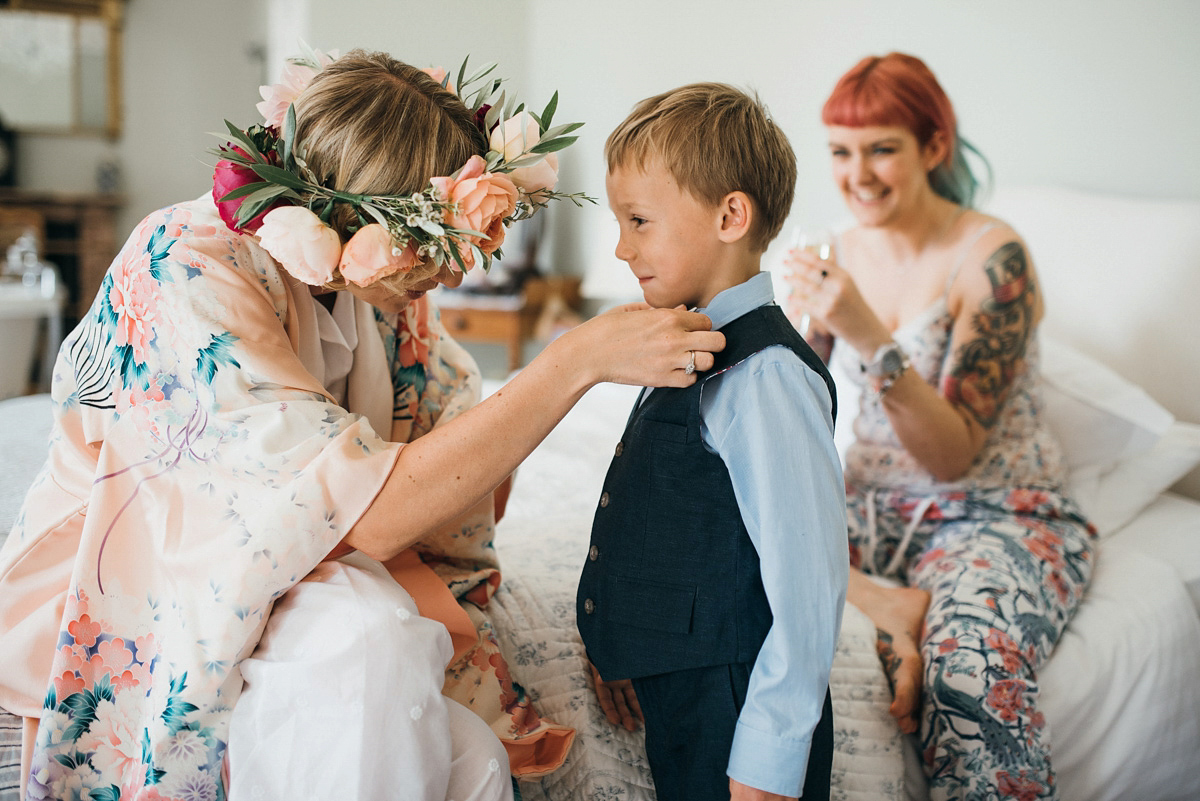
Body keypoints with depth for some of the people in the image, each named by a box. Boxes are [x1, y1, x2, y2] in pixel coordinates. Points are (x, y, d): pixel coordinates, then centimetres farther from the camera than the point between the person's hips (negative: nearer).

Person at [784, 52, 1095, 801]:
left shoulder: (992, 256, -14)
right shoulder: (852, 247, 4)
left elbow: (955, 454, -20)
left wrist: (870, 337, -31)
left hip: (1000, 513, -5)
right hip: (874, 501, 6)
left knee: (972, 667, -36)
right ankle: (891, 609, -25)